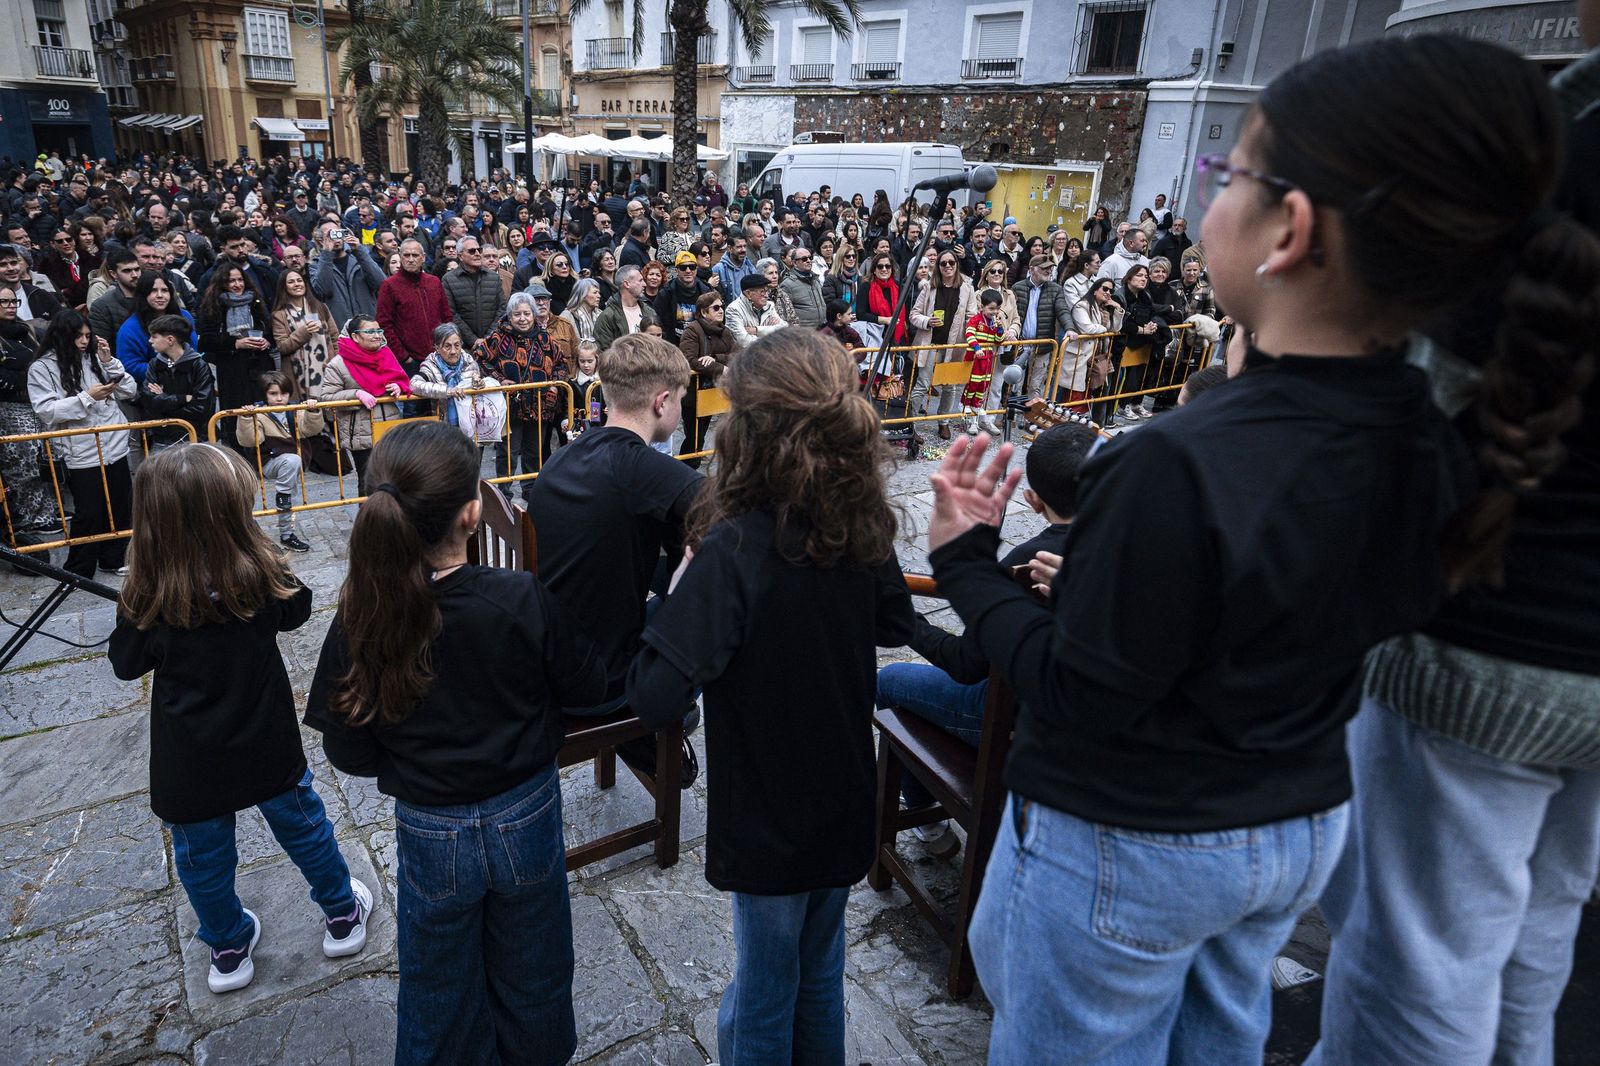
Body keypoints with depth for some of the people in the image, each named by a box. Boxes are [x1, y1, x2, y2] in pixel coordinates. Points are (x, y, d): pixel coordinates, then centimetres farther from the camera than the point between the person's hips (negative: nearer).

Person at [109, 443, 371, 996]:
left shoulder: (148, 602, -22)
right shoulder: (260, 573, -21)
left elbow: (125, 663, -3)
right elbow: (296, 609, 1)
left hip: (190, 767, 0)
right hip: (268, 748, 1)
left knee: (203, 861, 23)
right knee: (304, 827, 23)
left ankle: (229, 949, 42)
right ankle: (342, 915, 41)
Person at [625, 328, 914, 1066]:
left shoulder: (736, 549, -28)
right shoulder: (862, 527, -10)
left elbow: (654, 697, -30)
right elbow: (896, 625, 8)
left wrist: (679, 602, -15)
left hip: (766, 818, -5)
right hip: (845, 803, 5)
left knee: (764, 987, 18)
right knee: (821, 975, 27)